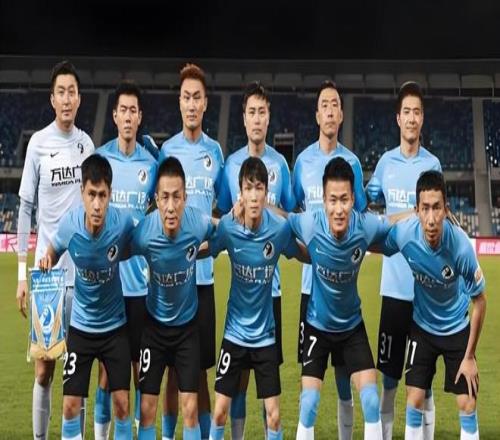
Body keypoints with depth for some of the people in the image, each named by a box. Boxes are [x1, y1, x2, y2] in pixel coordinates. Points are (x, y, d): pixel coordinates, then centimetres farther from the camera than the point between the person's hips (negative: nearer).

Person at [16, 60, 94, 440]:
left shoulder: (87, 143, 7)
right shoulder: (38, 143, -3)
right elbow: (26, 208, -1)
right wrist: (22, 272, -5)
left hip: (83, 270, 3)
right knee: (44, 368, 1)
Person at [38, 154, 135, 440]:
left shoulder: (123, 223, -21)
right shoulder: (69, 224, -20)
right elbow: (55, 249, 1)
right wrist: (47, 260, -17)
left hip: (115, 325, 0)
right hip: (80, 325, 1)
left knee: (122, 403, -1)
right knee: (71, 404, -2)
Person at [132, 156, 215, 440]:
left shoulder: (200, 224, -24)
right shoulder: (144, 233, -27)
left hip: (188, 323, 1)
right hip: (155, 324, 0)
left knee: (190, 409, 0)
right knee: (147, 408, 1)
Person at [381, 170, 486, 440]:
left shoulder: (460, 246, -32)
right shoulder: (403, 234, -28)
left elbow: (479, 301, -17)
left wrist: (469, 356, -12)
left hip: (457, 328, -1)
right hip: (422, 326, 1)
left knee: (467, 405, -2)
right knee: (414, 400, -2)